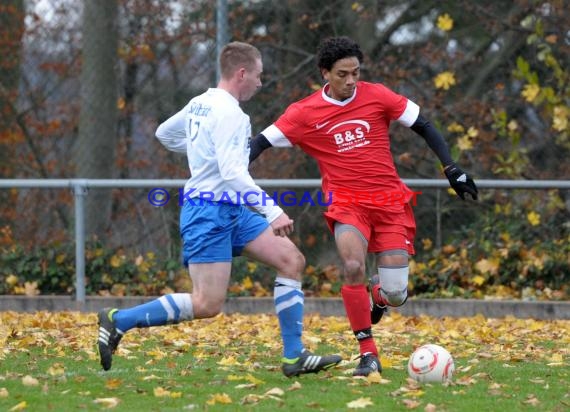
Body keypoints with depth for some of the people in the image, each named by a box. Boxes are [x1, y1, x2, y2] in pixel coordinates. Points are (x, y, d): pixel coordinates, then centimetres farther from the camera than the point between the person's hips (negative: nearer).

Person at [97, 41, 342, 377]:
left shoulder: (201, 103, 12)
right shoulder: (229, 113, -17)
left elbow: (164, 133, 27)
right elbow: (232, 173, -26)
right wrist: (273, 211, -27)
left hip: (232, 211, 11)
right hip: (210, 211, -11)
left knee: (292, 261, 3)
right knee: (208, 305, -14)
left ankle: (295, 357, 1)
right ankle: (119, 321, -3)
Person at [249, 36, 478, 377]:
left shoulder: (376, 95, -1)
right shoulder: (305, 113, -3)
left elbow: (424, 127, 7)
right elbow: (260, 143, 0)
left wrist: (452, 169, 1)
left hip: (390, 202, 1)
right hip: (346, 204, -1)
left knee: (395, 294, -7)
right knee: (353, 267, -30)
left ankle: (376, 294, 34)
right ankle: (368, 355, -15)